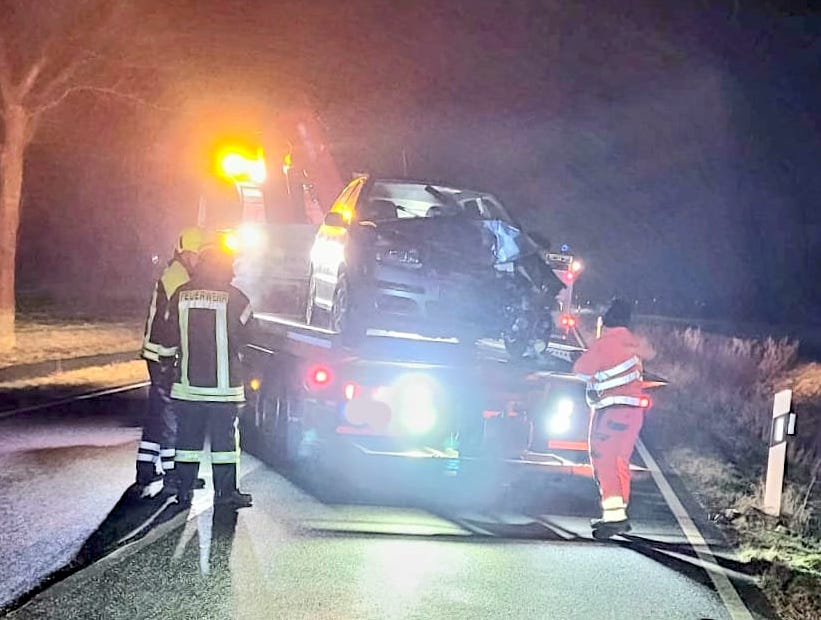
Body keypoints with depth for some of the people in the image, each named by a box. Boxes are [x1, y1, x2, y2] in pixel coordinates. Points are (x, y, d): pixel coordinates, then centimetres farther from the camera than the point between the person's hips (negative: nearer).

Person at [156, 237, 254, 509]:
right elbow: (241, 339, 0)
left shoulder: (181, 295, 2)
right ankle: (225, 491, 6)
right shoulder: (235, 298, -8)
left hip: (188, 382, 3)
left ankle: (184, 490, 14)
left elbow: (168, 342, 5)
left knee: (188, 436, 11)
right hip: (223, 383, -3)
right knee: (224, 437, 4)